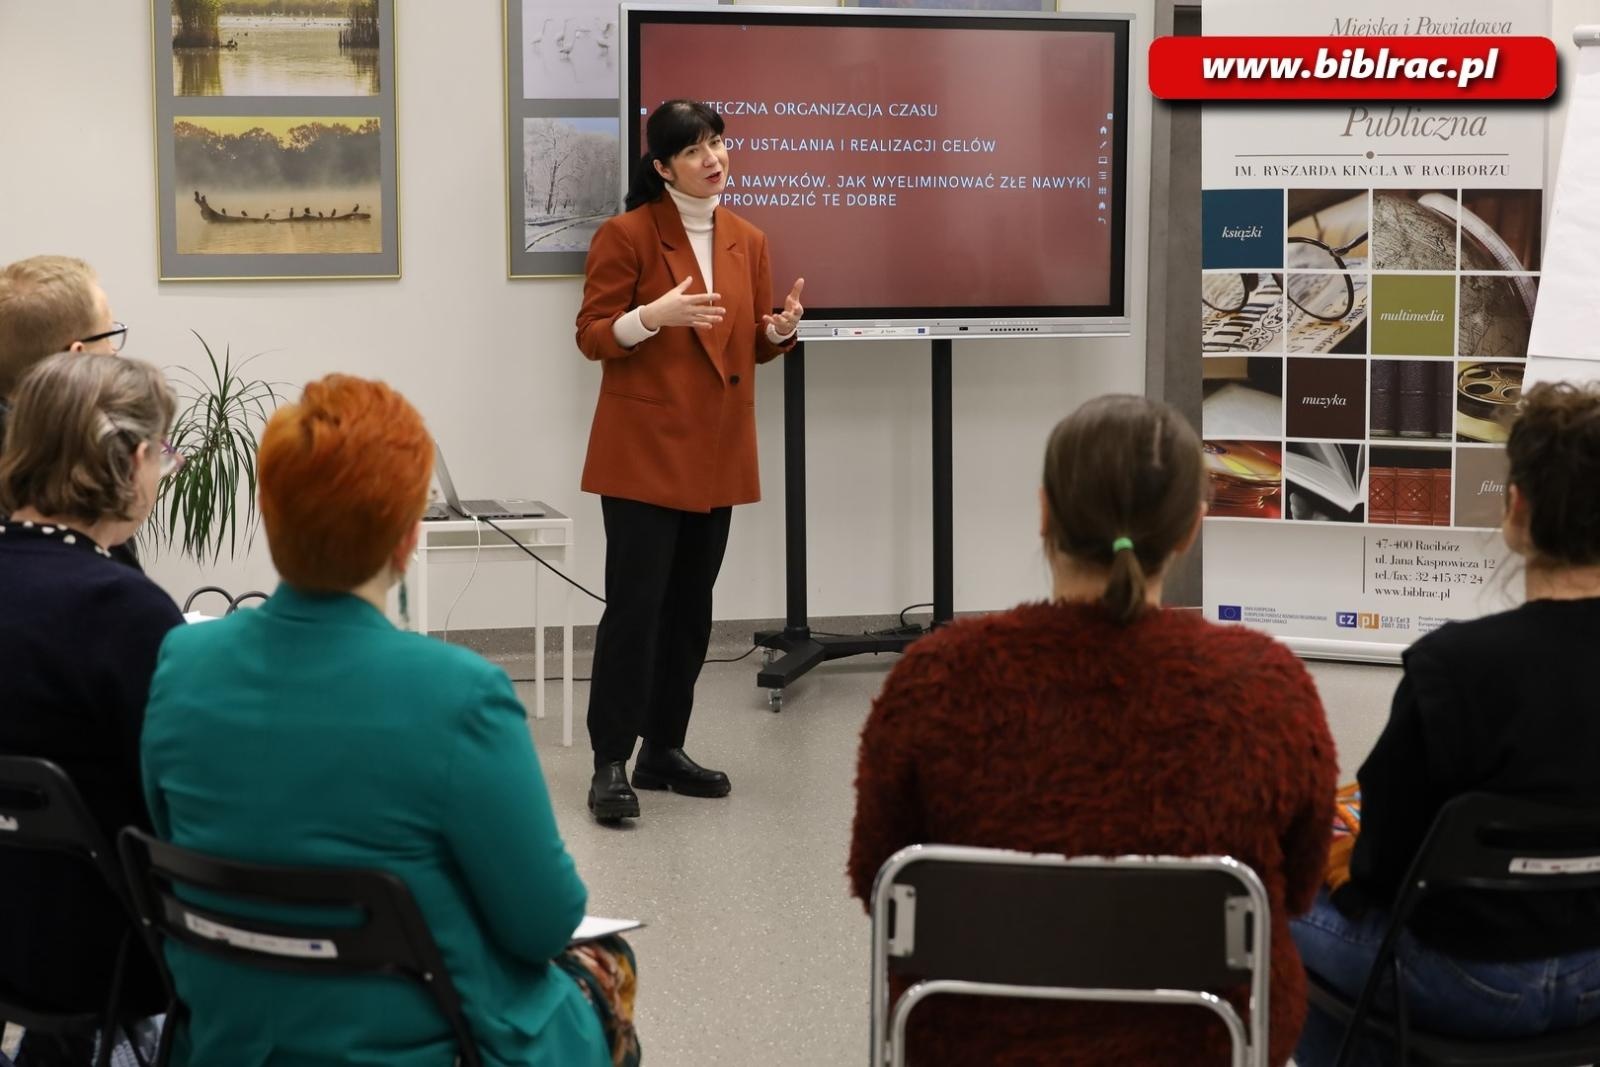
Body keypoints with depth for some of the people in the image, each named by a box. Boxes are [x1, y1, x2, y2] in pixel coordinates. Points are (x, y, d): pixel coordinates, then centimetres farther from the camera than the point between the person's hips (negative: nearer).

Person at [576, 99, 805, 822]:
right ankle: (611, 763, -3)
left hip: (716, 453, 6)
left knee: (692, 605, 9)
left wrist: (782, 328, -6)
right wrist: (653, 315, -25)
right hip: (644, 448, -6)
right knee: (635, 603, -8)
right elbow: (592, 336, -7)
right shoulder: (627, 235, -6)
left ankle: (664, 749, 19)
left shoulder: (747, 241, 10)